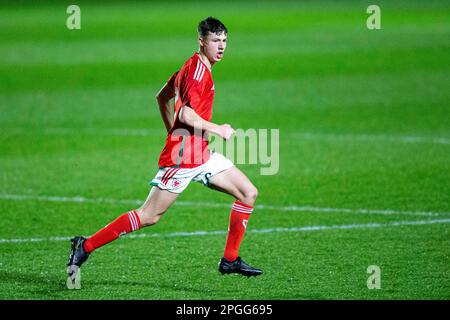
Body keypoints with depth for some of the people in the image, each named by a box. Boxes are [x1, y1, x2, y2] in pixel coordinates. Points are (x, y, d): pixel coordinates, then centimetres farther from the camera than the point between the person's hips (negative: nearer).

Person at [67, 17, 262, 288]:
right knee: (149, 215, -8)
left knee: (249, 193, 5)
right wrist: (217, 130, -17)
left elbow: (162, 97, 26)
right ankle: (85, 247, 1)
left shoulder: (193, 67, 15)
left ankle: (230, 260, 8)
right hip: (182, 156, -10)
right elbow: (186, 114, -26)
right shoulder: (198, 70, -15)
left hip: (200, 154, 10)